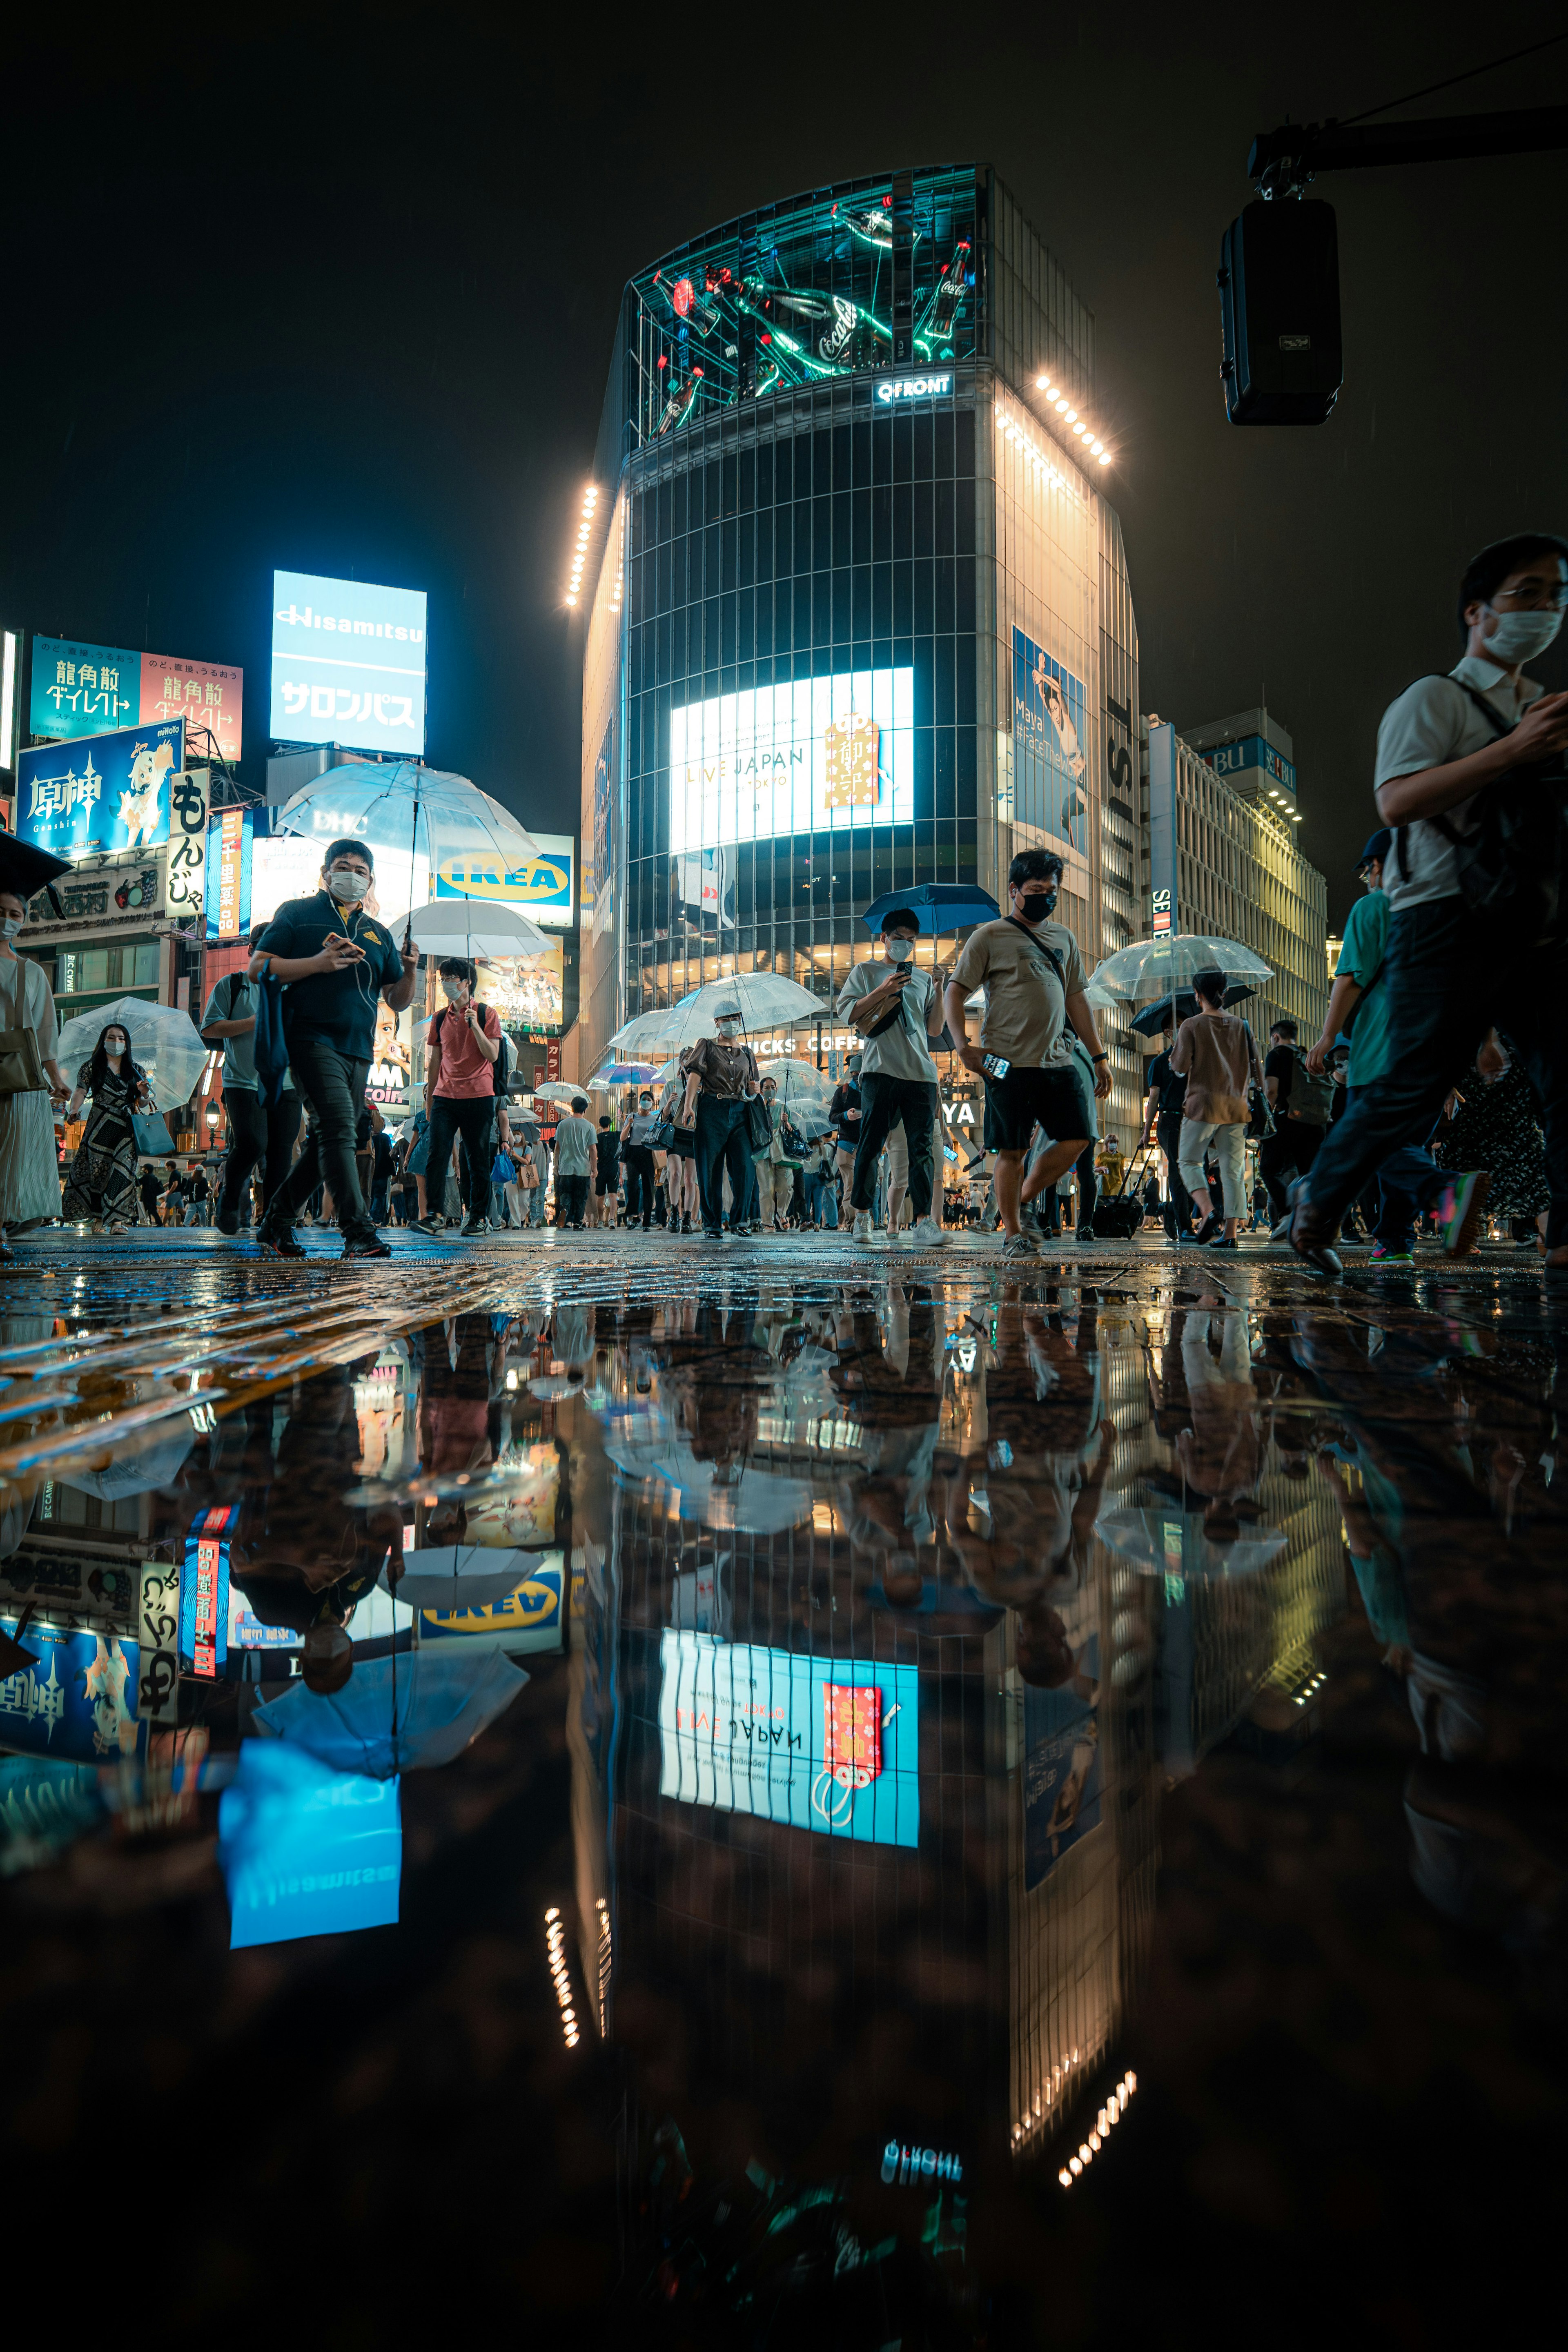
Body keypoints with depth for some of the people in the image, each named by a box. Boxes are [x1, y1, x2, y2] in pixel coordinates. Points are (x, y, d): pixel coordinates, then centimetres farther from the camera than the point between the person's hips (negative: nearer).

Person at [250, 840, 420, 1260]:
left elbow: (398, 1001, 20)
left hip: (359, 1051, 6)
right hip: (313, 1040, -6)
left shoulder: (378, 933, 21)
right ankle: (358, 1232, -27)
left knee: (327, 1141, 8)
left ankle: (274, 1223, 20)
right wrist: (318, 963, -12)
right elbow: (257, 968, -1)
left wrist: (410, 973, -2)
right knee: (339, 1127, -21)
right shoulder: (298, 914, 8)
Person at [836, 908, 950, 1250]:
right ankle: (862, 1216, 8)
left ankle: (923, 1221, -12)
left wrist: (939, 991, 4)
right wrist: (882, 992, -7)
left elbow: (935, 1029, 16)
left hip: (921, 1072, 2)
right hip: (880, 1070, -2)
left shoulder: (923, 980, 21)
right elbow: (847, 1012, 2)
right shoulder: (865, 972, 15)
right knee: (869, 1144, -3)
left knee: (921, 1146, -6)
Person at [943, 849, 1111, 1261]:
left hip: (1058, 1059, 6)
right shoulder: (989, 937, 0)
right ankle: (1012, 1232, 9)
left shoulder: (1064, 938, 17)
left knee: (1076, 1139, 1)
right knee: (1012, 1150, -3)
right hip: (1009, 1062, -6)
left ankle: (1020, 1203, 18)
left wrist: (1099, 1056, 17)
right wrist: (963, 1046, -16)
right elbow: (955, 991, -3)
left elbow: (1076, 998, 20)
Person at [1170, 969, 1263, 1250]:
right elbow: (1256, 1067, 9)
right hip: (1236, 1107, 4)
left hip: (1202, 1105, -4)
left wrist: (1175, 1054, 12)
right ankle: (1230, 1233, -1)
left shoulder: (1192, 1026, -5)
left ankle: (1208, 1212, -15)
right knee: (1233, 1170, 4)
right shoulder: (1241, 1026, 7)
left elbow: (1180, 1065, -10)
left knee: (1189, 1161, 8)